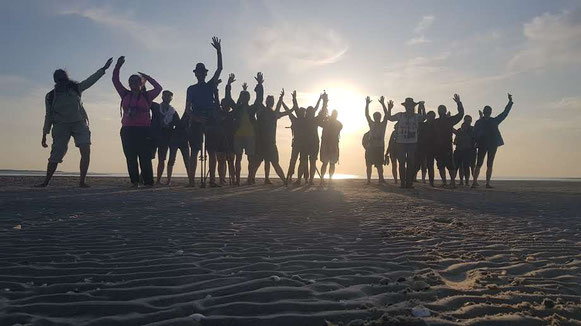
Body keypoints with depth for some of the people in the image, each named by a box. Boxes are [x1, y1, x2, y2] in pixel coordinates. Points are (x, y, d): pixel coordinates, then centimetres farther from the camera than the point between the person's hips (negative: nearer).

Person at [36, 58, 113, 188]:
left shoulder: (75, 88, 8)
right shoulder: (50, 97, 6)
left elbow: (90, 80, 10)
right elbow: (48, 116, 11)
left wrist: (103, 69, 4)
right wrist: (44, 135, 10)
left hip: (79, 123, 1)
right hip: (61, 125, 0)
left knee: (86, 151, -16)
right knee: (55, 156, -4)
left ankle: (82, 181, -11)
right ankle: (46, 181, 13)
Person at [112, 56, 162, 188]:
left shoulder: (146, 96, 8)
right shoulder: (125, 94, 16)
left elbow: (159, 88, 0)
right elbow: (115, 80, 17)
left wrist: (147, 77, 3)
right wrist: (118, 66, 10)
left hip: (143, 130, -3)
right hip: (127, 131, 4)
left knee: (144, 157, -7)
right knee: (130, 157, 1)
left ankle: (148, 182, -4)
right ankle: (134, 181, 4)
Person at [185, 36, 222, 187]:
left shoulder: (211, 86, 15)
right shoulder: (191, 89, 11)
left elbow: (219, 68, 9)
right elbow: (187, 108, 3)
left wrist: (218, 50, 3)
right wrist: (196, 118, -15)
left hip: (211, 121, 2)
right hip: (196, 122, -2)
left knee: (212, 152, -1)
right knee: (194, 152, -6)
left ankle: (212, 180, -1)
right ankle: (192, 181, -8)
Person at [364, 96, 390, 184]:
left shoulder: (383, 124, 9)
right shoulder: (372, 124, 14)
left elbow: (386, 115, -2)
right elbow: (367, 115, 8)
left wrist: (383, 104, -10)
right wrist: (367, 104, -1)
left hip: (379, 147, -2)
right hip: (370, 147, 2)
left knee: (379, 164, -6)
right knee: (369, 164, 0)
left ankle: (381, 178, -5)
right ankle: (368, 179, 2)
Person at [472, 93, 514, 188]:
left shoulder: (494, 121, 14)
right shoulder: (479, 122, 5)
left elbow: (505, 113, 16)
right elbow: (475, 134, 2)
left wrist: (510, 102, 14)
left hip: (493, 144, 3)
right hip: (482, 144, -3)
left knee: (490, 164, 2)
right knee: (479, 164, -8)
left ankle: (488, 183, 3)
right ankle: (474, 182, -11)